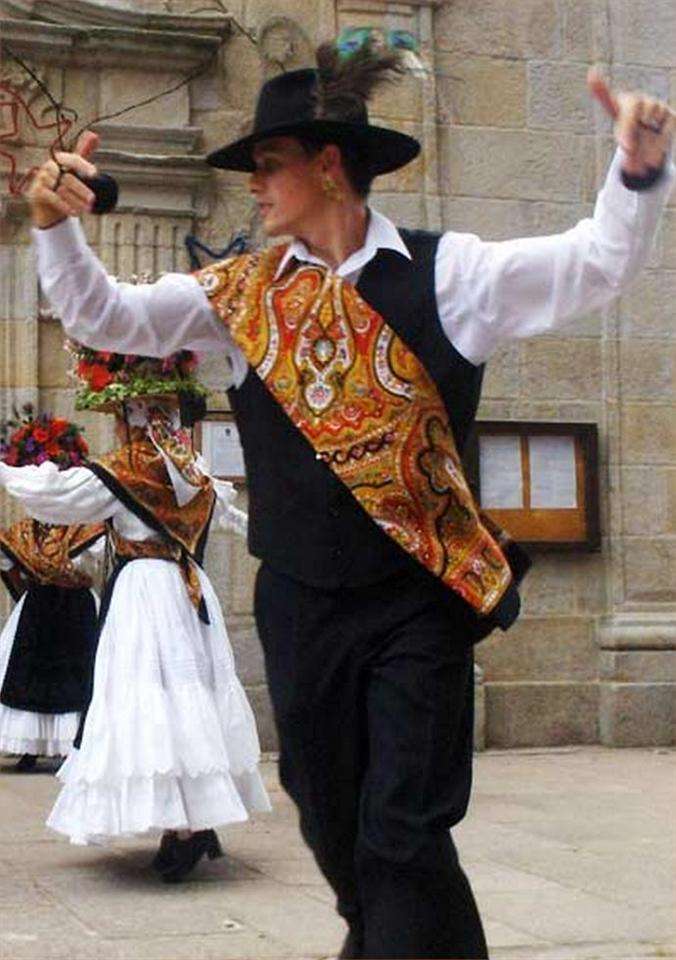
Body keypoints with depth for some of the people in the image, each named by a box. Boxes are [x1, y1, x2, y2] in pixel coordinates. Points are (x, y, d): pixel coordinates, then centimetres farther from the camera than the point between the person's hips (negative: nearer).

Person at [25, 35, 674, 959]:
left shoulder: (443, 273, -4)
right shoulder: (242, 292, 5)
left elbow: (593, 266, -11)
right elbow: (106, 318, 4)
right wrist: (56, 225, -12)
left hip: (418, 604, -4)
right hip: (301, 600, 4)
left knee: (405, 836, -7)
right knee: (332, 823, 17)